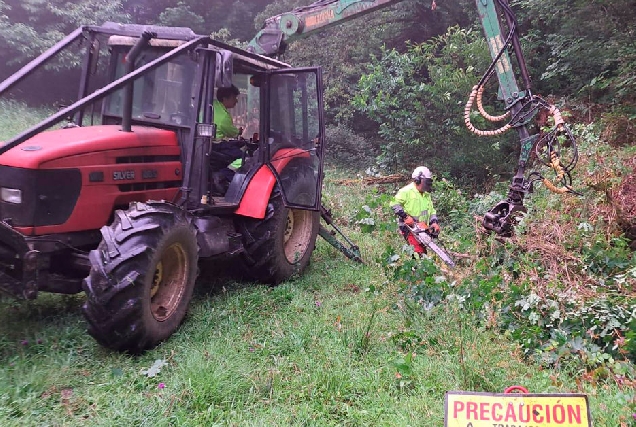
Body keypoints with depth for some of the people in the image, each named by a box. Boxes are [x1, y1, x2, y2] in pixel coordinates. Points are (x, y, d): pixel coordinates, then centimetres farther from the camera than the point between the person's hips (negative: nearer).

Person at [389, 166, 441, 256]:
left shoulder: (426, 194, 15)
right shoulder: (406, 191, -10)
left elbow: (431, 210, 19)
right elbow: (394, 204, -14)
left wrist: (434, 222, 1)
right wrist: (405, 216, -21)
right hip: (409, 228, -8)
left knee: (424, 252, 9)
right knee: (420, 252, -18)